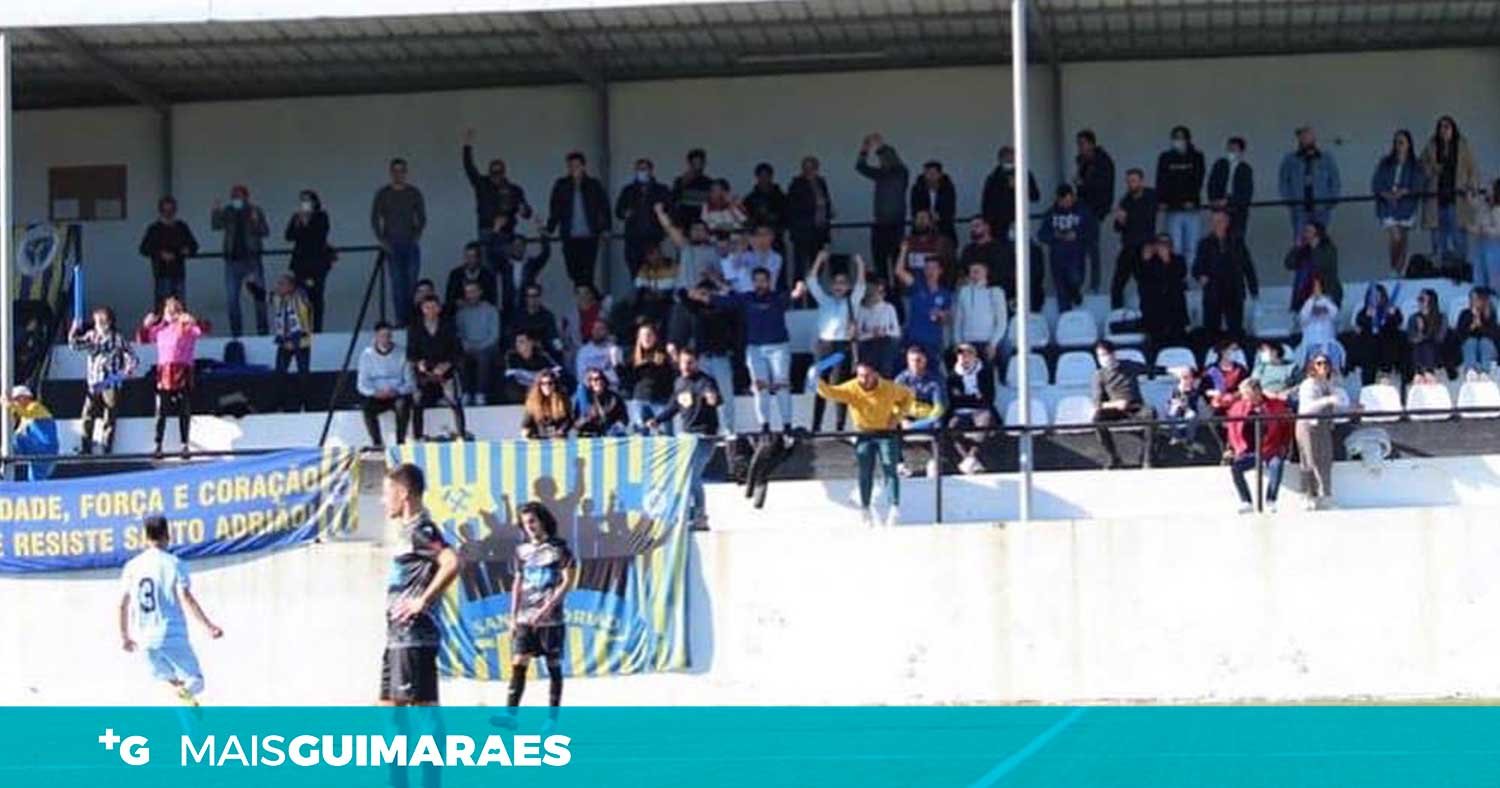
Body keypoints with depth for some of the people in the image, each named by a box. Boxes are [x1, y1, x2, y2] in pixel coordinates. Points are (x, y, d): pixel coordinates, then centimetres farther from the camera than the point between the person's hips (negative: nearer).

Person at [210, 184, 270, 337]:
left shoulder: (255, 211, 0)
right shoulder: (227, 212, 4)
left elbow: (265, 232, -7)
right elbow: (216, 225, -9)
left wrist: (256, 222, -26)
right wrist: (215, 212, -27)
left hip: (251, 259, -2)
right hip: (233, 260, 2)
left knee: (259, 295, -2)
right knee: (232, 298, 1)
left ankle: (262, 329, 6)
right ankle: (235, 332, 7)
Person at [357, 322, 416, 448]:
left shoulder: (401, 354, -3)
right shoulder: (367, 354, -1)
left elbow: (411, 383, -4)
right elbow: (362, 384, -3)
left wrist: (396, 391, -22)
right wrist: (375, 392, -23)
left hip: (398, 395, -1)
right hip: (376, 397, 1)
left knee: (402, 403, -35)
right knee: (366, 407, -31)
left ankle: (400, 441, -23)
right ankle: (377, 443, -20)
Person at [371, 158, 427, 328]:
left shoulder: (414, 193, 7)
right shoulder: (383, 194, 4)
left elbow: (422, 218, 9)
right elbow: (374, 220, 5)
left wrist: (417, 236, -5)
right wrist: (381, 240, -5)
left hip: (411, 244, 1)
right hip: (392, 244, -1)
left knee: (412, 282, -4)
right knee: (397, 282, -5)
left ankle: (413, 318, 0)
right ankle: (401, 319, -5)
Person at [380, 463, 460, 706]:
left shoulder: (420, 530, -12)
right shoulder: (409, 531, 18)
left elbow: (451, 563, -29)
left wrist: (423, 601, -23)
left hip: (414, 638, -10)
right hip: (398, 638, 10)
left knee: (423, 705, -9)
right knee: (389, 705, 11)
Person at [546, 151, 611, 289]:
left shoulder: (594, 185, 6)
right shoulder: (561, 185, 8)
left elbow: (604, 207, 7)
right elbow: (554, 209, 8)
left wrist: (605, 229, -3)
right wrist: (549, 230, -2)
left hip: (590, 236, -2)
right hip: (570, 237, 2)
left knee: (587, 273, -8)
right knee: (574, 272, 1)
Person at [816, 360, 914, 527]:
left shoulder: (889, 389, -11)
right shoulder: (851, 389, -12)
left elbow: (907, 395, 7)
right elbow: (831, 392, -26)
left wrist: (897, 416, -5)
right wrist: (819, 384, -48)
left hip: (886, 433, -1)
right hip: (864, 435, 1)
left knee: (889, 469, -9)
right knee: (865, 472, 1)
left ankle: (894, 507, -11)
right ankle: (865, 509, 8)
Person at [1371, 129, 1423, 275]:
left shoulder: (1415, 166, 3)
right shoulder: (1385, 163, 5)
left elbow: (1420, 185, -6)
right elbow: (1375, 183, 1)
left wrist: (1403, 192, -20)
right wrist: (1386, 194, -16)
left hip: (1406, 207, 1)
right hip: (1388, 206, -1)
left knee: (1403, 241, 6)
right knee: (1395, 237, -17)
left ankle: (1401, 272, 16)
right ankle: (1393, 268, -1)